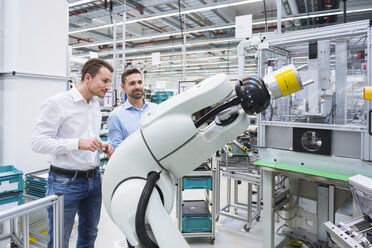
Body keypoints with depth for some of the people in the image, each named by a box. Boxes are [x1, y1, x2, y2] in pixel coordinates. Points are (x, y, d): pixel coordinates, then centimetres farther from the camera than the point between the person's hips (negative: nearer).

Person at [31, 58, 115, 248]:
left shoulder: (96, 105, 10)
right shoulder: (57, 102, -13)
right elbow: (38, 142, -18)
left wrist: (101, 147, -1)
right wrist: (78, 143, -29)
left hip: (94, 180, 7)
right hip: (65, 182, -7)